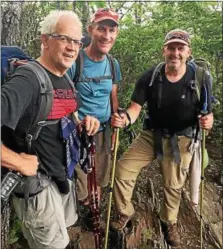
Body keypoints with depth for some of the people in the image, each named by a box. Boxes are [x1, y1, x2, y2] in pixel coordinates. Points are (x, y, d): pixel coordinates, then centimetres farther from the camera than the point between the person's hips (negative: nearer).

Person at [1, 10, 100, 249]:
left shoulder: (66, 81, 4)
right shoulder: (28, 80, -25)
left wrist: (83, 124, -2)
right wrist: (19, 163, -27)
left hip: (63, 177, 9)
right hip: (38, 184, -8)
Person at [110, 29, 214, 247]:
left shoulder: (200, 78, -14)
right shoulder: (149, 78, -13)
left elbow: (207, 112, -6)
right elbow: (135, 108, -13)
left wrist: (208, 121, -31)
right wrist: (125, 119, -36)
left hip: (181, 140, -1)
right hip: (151, 135, 1)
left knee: (173, 186, 13)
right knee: (122, 170, -4)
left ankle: (169, 222, 44)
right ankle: (125, 212, 25)